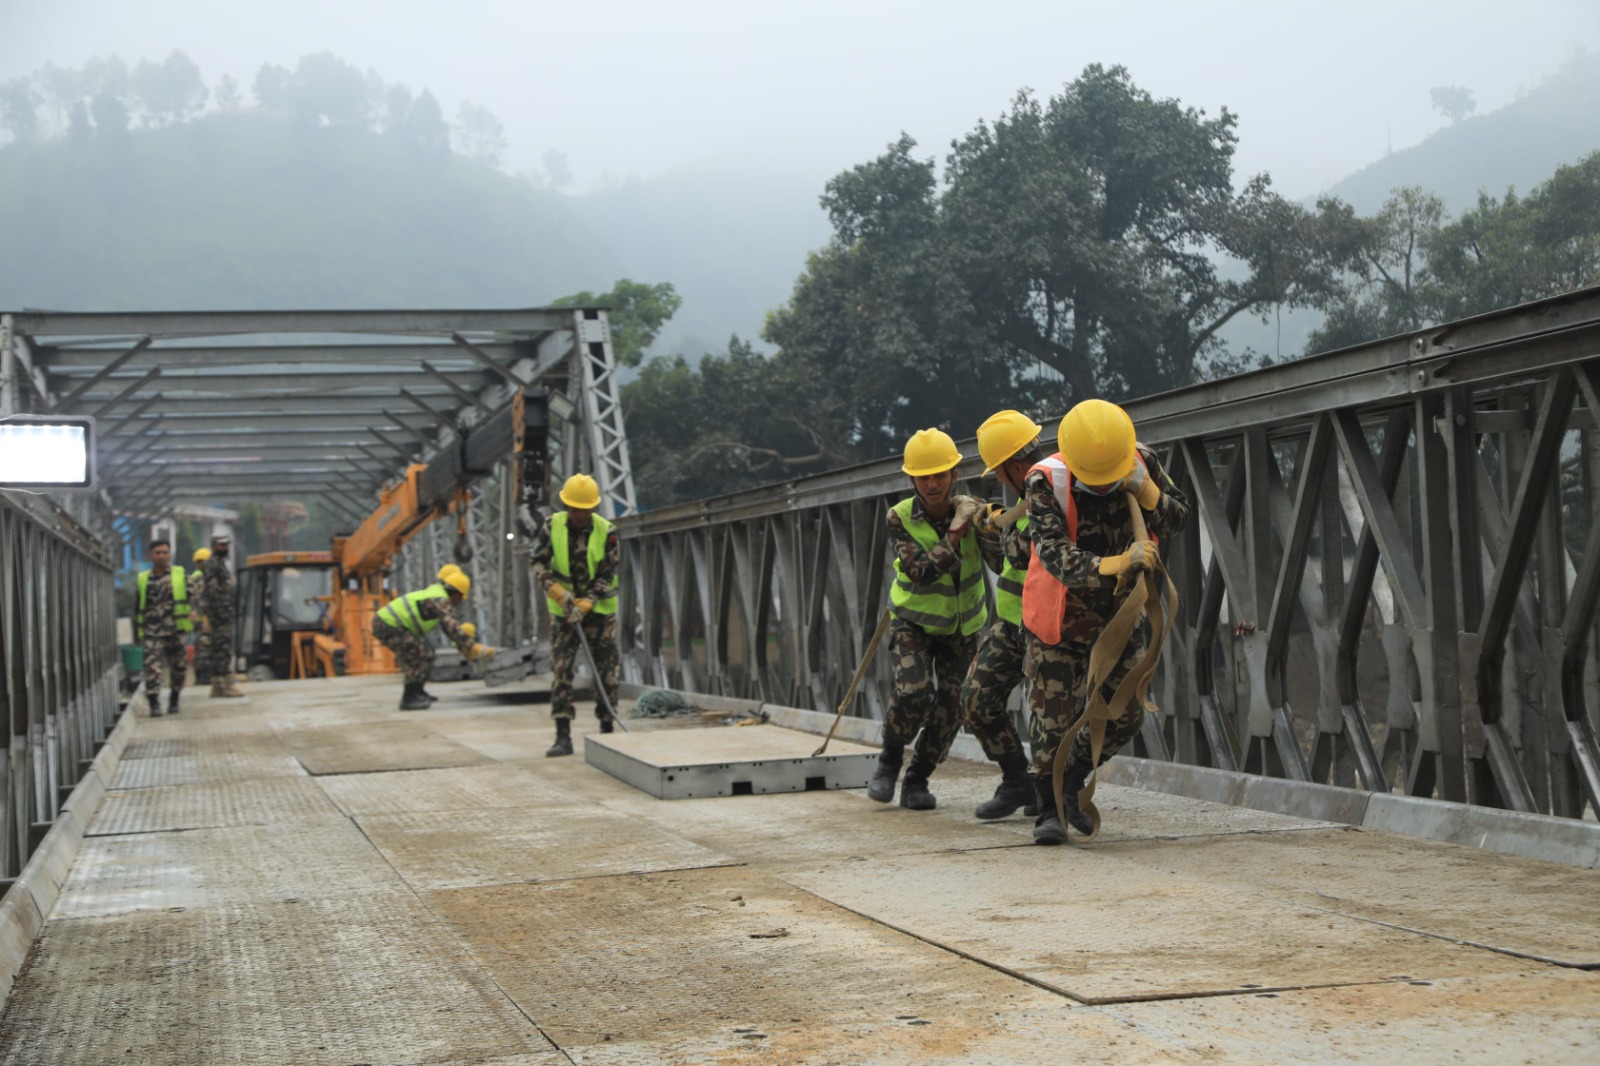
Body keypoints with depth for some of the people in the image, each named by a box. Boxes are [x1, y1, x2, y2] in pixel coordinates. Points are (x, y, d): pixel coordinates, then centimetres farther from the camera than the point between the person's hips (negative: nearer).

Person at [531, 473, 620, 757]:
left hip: (599, 609, -1)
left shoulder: (606, 532, -11)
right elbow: (539, 565, -9)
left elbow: (606, 577, -13)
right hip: (562, 609, 1)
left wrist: (584, 605, -25)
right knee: (561, 671, -6)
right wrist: (561, 594, -24)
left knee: (608, 672, 2)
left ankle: (607, 731, 16)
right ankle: (563, 737, -6)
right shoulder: (552, 526, -5)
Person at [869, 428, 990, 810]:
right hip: (913, 622, -2)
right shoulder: (900, 519, -18)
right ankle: (890, 759, 4)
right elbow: (921, 572, -29)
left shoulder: (971, 510, -15)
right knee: (912, 691, -23)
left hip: (961, 626, 2)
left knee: (952, 705, -5)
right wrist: (956, 532, -36)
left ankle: (916, 782, 13)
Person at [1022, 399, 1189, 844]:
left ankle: (1072, 783, 30)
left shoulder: (1141, 461, -13)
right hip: (1059, 619, -4)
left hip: (1117, 615, 4)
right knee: (1053, 719, -3)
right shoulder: (1046, 481, -27)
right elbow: (1056, 557, -36)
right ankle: (1048, 808, 18)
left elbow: (1178, 520, -8)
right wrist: (1116, 564, -53)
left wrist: (1145, 489, -28)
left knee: (1124, 716, 5)